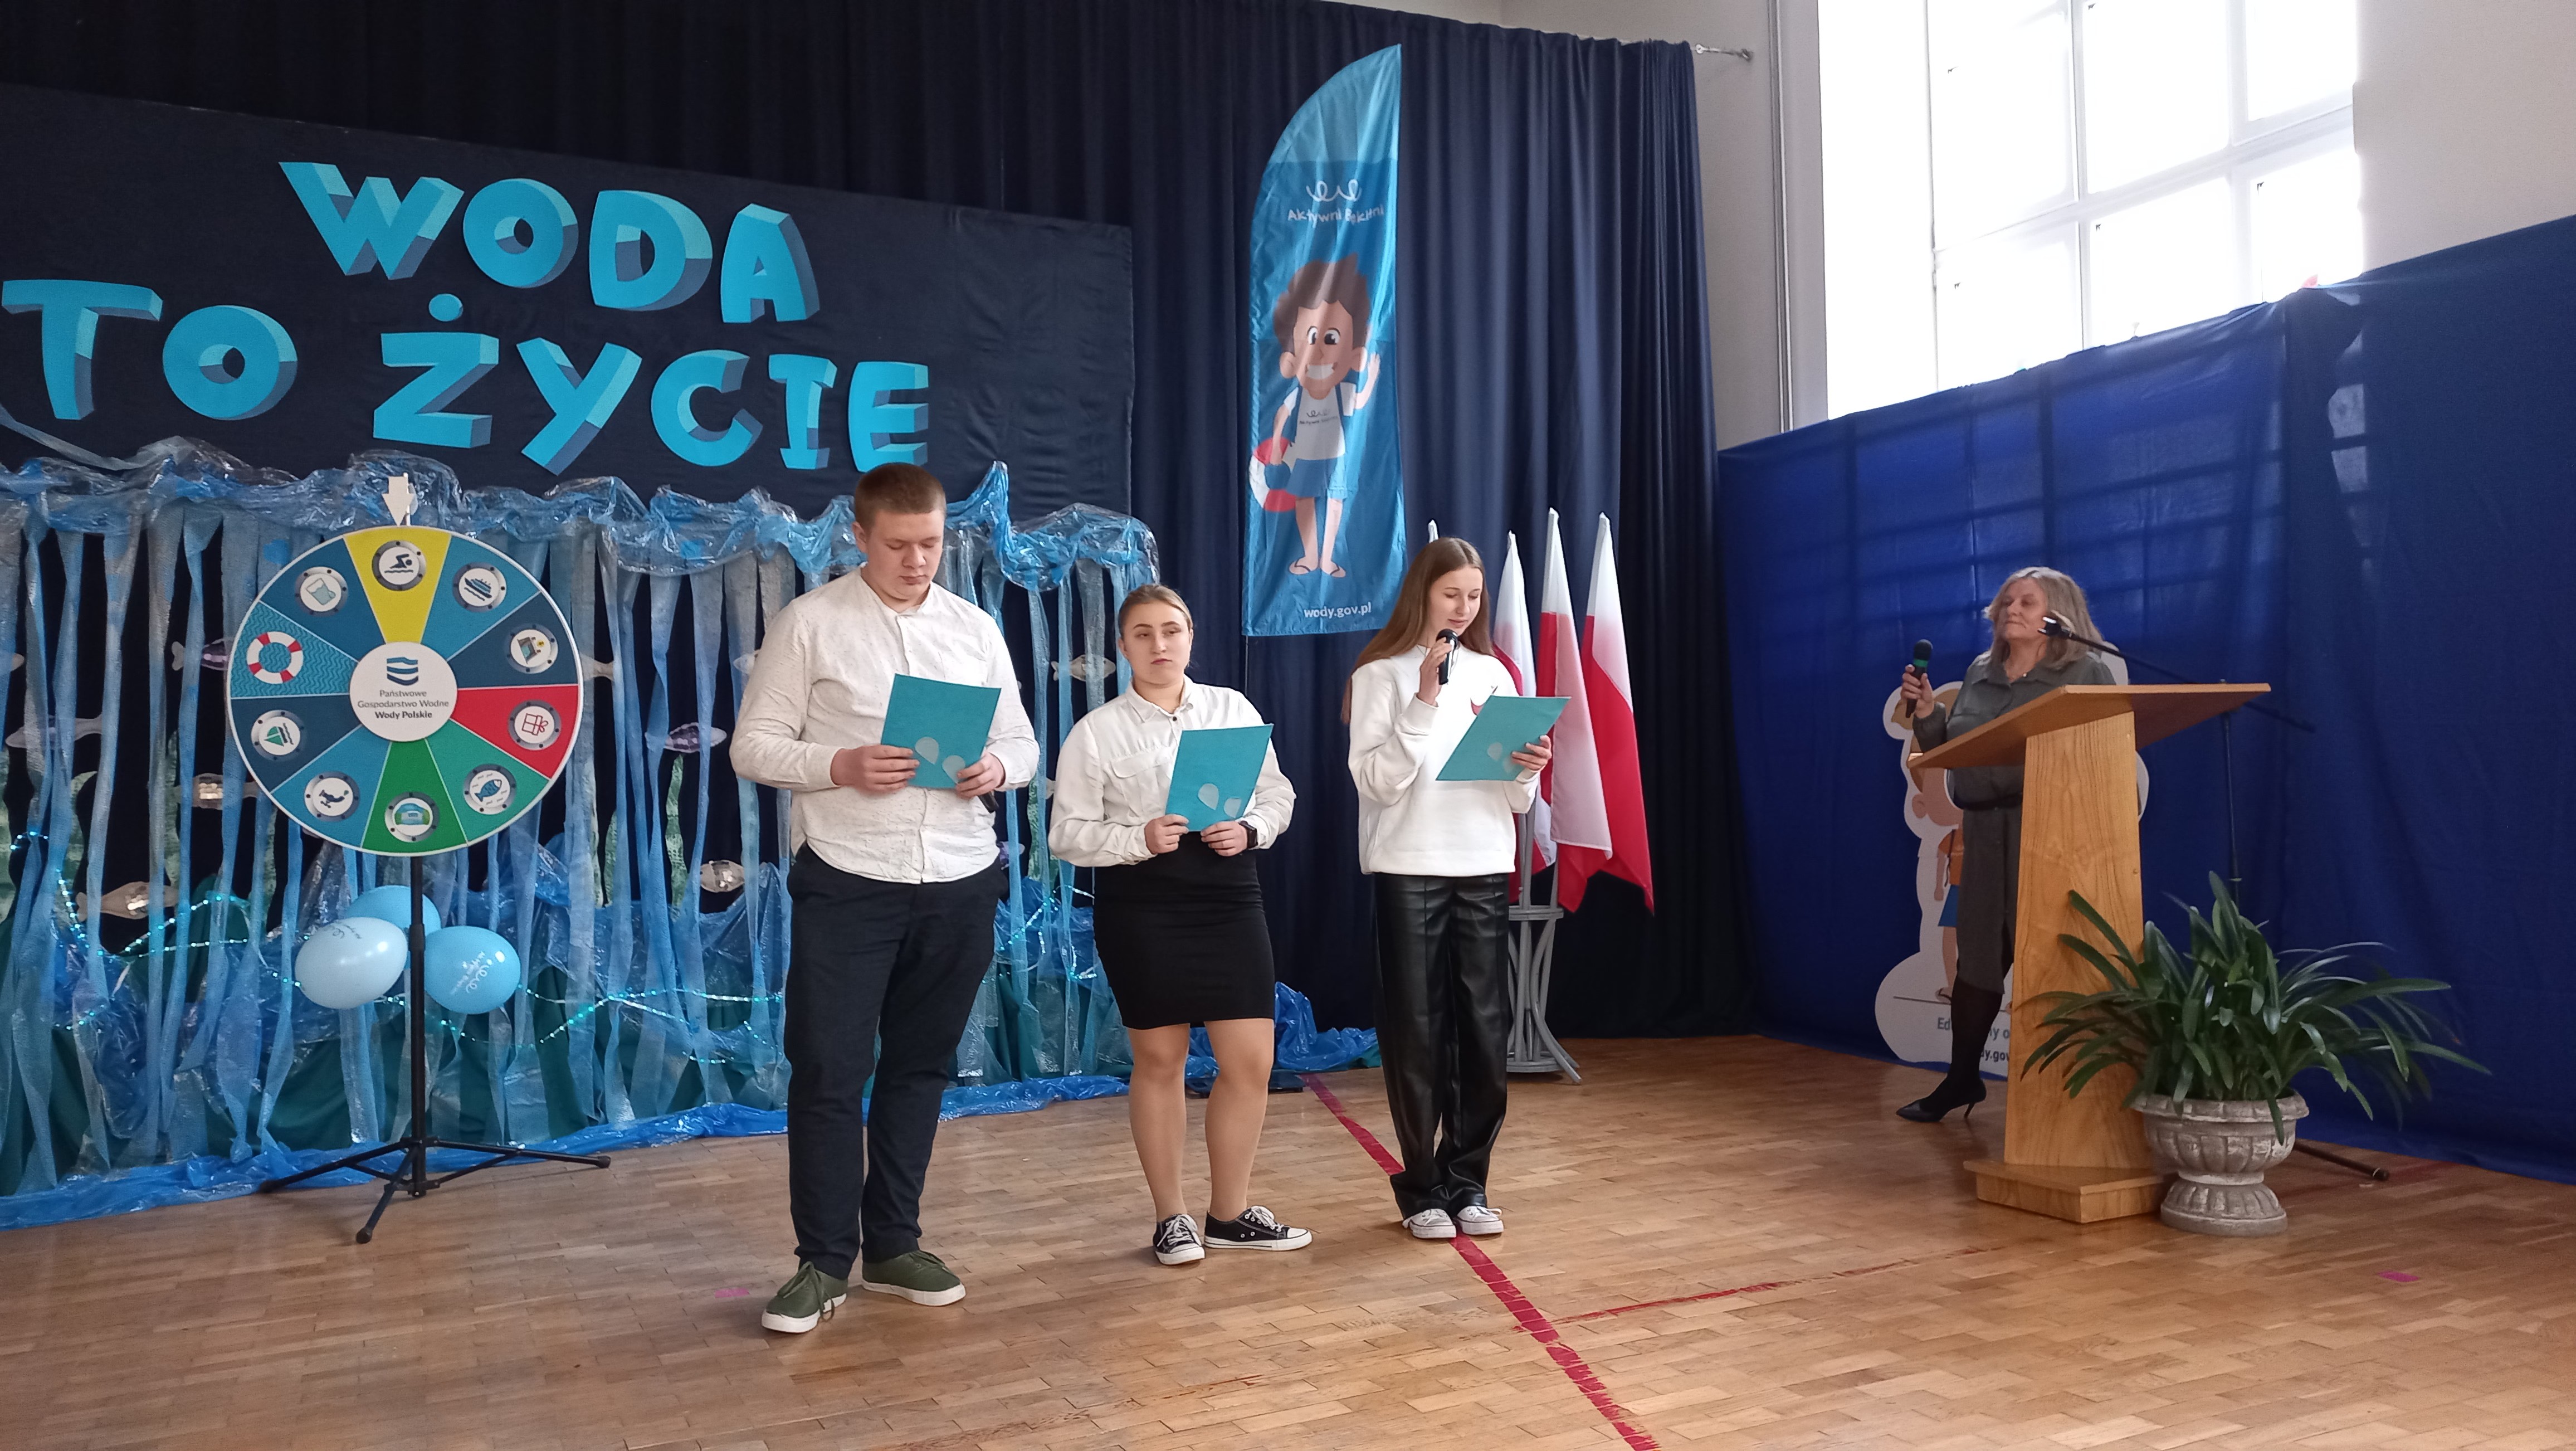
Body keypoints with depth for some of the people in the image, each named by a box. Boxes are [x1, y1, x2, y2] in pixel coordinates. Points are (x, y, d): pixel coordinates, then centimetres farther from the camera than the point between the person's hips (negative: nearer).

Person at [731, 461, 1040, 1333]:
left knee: (920, 1066, 12)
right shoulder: (809, 623, -1)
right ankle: (823, 1261, 14)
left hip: (959, 884, 4)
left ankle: (893, 1245, 26)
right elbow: (754, 745, -2)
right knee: (828, 1071, -1)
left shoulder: (976, 630, 10)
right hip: (847, 884, -3)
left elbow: (1022, 745, 13)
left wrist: (996, 768, -10)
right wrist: (841, 766, -20)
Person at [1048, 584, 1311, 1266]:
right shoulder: (1095, 732, -2)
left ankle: (1230, 1212, 22)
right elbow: (1068, 834, -3)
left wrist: (1249, 830, -10)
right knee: (1160, 1061, 8)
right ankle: (1170, 1217, 25)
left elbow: (1277, 794, 10)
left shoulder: (1234, 709, 6)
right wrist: (1139, 839, -17)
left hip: (1229, 895, 3)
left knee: (1251, 1062, 3)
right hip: (1139, 904, -3)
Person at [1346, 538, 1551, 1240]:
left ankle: (1467, 1181, 16)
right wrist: (1423, 703, -17)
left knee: (1486, 1030, 3)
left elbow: (1517, 800, 10)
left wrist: (1528, 771, -11)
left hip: (1484, 872, 3)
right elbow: (1378, 781, -12)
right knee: (1416, 1030, 2)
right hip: (1409, 872, -3)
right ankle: (1421, 1186, 14)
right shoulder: (1381, 676, -1)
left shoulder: (1493, 675, 10)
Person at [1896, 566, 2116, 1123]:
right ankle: (1962, 1078, 23)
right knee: (1977, 954, 11)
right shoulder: (1980, 673, 15)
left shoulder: (2087, 674, 0)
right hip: (1986, 831, 5)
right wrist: (1927, 714, 2)